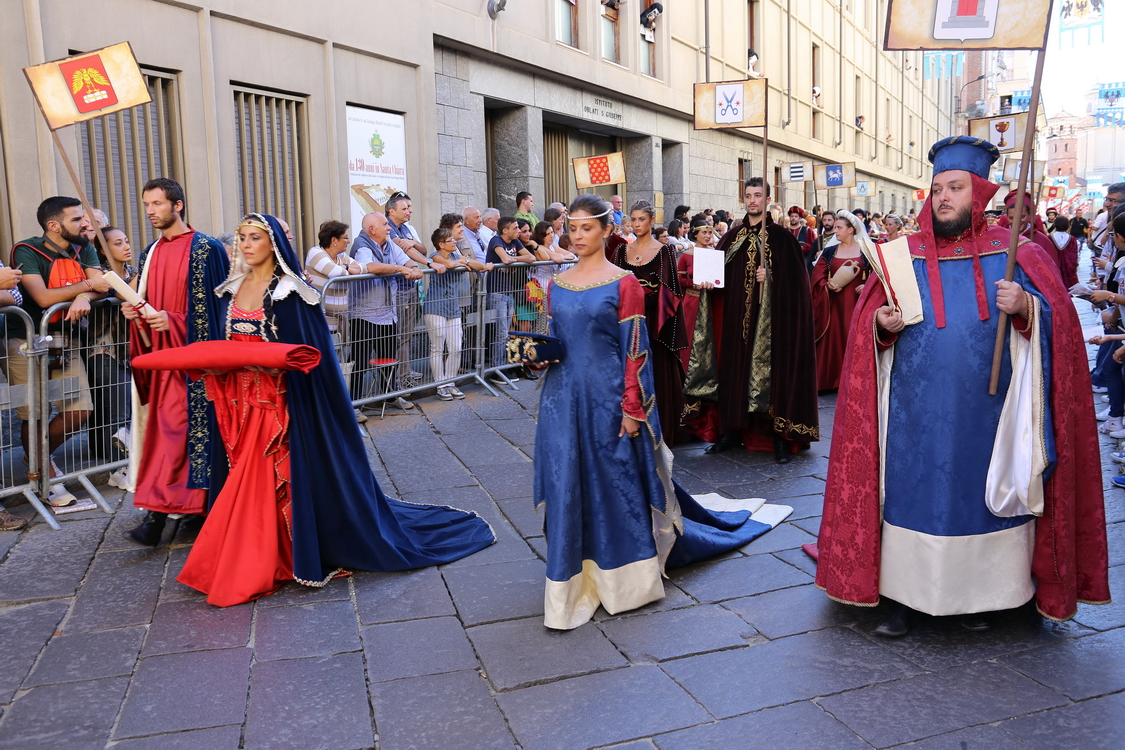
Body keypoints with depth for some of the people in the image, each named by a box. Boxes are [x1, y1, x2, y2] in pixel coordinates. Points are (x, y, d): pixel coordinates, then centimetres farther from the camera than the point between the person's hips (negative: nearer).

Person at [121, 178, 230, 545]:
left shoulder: (206, 249, -7)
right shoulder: (149, 254, 15)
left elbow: (216, 307, -10)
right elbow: (146, 303, 22)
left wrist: (172, 321, -19)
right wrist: (135, 313, 0)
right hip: (161, 355, 7)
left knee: (194, 426, -8)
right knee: (164, 428, 6)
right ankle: (157, 515, 11)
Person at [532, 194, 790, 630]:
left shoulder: (623, 283, -5)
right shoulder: (558, 284, 9)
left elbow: (634, 350, -8)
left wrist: (632, 410, -11)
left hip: (607, 398, -4)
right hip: (563, 398, 5)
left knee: (617, 485, 6)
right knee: (567, 489, 7)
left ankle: (622, 578, 25)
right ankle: (572, 588, 20)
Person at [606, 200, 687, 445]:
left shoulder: (664, 251, -2)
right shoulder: (621, 251, 11)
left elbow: (668, 293, -7)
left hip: (653, 326, -4)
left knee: (655, 379, 0)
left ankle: (658, 433, 11)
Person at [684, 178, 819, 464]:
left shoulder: (781, 236, 0)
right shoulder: (731, 237, 12)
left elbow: (795, 278, -5)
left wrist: (771, 275, -20)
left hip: (770, 318, -4)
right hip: (736, 317, 4)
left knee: (773, 371, -3)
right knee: (734, 370, 6)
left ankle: (780, 436, 4)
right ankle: (733, 430, 17)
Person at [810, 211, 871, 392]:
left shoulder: (866, 249, 2)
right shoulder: (829, 252, 7)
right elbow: (817, 276, 4)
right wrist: (828, 285, -15)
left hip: (857, 301, -2)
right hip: (835, 303, 2)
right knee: (834, 338, 1)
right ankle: (833, 380, 7)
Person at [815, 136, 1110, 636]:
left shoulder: (1013, 252, 3)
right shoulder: (905, 255, 6)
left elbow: (1058, 317, -1)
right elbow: (869, 327, 6)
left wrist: (1026, 307, -21)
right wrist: (882, 323, -16)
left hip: (986, 413, 0)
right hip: (916, 414, 1)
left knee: (981, 498, 8)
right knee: (910, 495, 3)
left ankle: (975, 595, 24)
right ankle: (905, 595, 15)